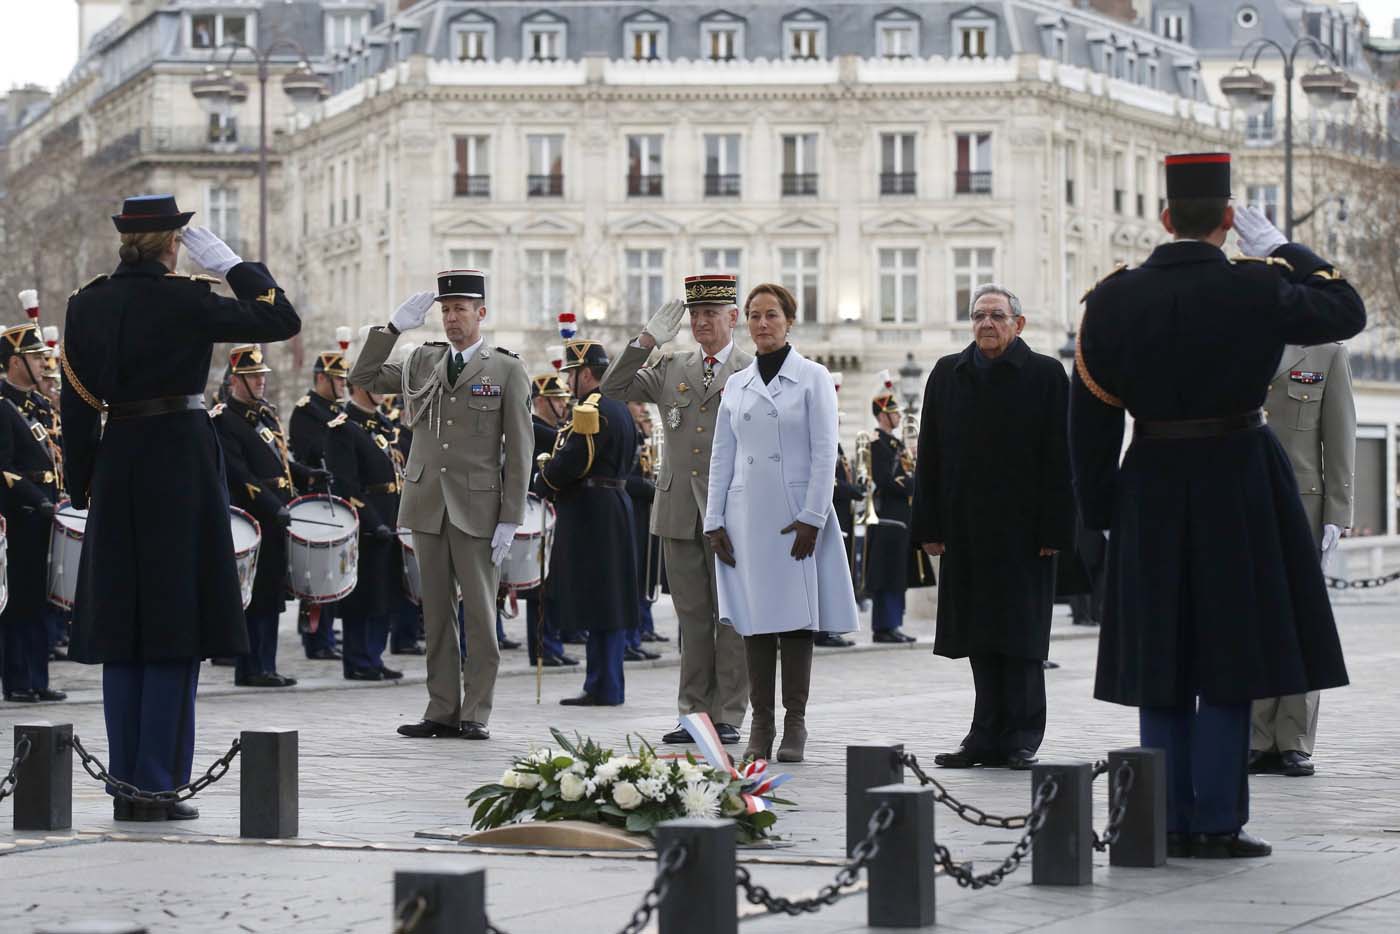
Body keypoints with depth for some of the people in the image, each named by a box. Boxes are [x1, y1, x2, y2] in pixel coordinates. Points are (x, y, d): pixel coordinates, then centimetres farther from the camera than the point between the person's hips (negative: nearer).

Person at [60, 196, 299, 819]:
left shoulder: (87, 305, 5)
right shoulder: (187, 302, -9)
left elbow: (77, 405, 8)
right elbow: (283, 320, -3)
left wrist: (84, 484, 15)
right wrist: (233, 265, 4)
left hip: (115, 465, 5)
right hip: (181, 460, -5)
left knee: (121, 630, 10)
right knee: (177, 630, 0)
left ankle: (126, 789, 10)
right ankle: (157, 787, -2)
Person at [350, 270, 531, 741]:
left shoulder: (507, 370, 0)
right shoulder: (423, 361, 12)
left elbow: (519, 449, -2)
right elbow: (362, 378, 10)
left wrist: (510, 519, -8)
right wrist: (394, 327, 0)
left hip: (477, 507, -4)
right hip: (427, 505, 4)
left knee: (479, 613, -1)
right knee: (437, 613, 7)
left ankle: (475, 714, 3)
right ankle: (442, 711, 11)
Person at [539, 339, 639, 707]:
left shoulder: (591, 411, -16)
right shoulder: (619, 408, 15)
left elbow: (568, 463, -22)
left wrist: (544, 479, -2)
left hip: (590, 517, -10)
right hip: (615, 508, 10)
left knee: (597, 604, -7)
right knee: (609, 602, 12)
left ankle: (603, 689, -5)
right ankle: (605, 685, 17)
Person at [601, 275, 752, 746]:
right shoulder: (670, 369, 12)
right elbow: (612, 389, 8)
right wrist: (647, 340, -1)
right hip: (679, 510, 4)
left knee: (732, 619, 0)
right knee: (692, 618, 8)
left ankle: (728, 716, 5)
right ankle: (695, 714, 13)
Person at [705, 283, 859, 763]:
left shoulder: (812, 378, 0)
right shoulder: (736, 385, 12)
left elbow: (824, 452, -5)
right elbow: (721, 457, 12)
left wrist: (812, 517, -12)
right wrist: (714, 522, 5)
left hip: (796, 515, -3)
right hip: (747, 516, 3)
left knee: (796, 616, -4)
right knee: (755, 622, 2)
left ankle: (794, 726, 0)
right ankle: (760, 727, 6)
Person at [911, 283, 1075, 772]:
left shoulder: (1045, 374, -1)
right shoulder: (948, 374, 10)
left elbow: (1058, 459, -5)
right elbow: (930, 455, 10)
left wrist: (1053, 530, -11)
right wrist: (930, 527, 4)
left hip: (1022, 530, -4)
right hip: (966, 531, 4)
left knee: (1020, 637, -1)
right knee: (981, 639, 6)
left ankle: (1019, 740, 5)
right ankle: (987, 737, 11)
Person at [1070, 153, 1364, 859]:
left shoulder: (1113, 300, -2)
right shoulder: (1257, 290, -10)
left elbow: (1090, 418, 2)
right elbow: (1348, 311, 8)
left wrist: (1100, 511, 11)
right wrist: (1281, 248, 13)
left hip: (1150, 494, 3)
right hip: (1240, 488, -3)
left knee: (1161, 668, 9)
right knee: (1230, 663, 3)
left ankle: (1168, 824, 10)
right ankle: (1217, 823, 3)